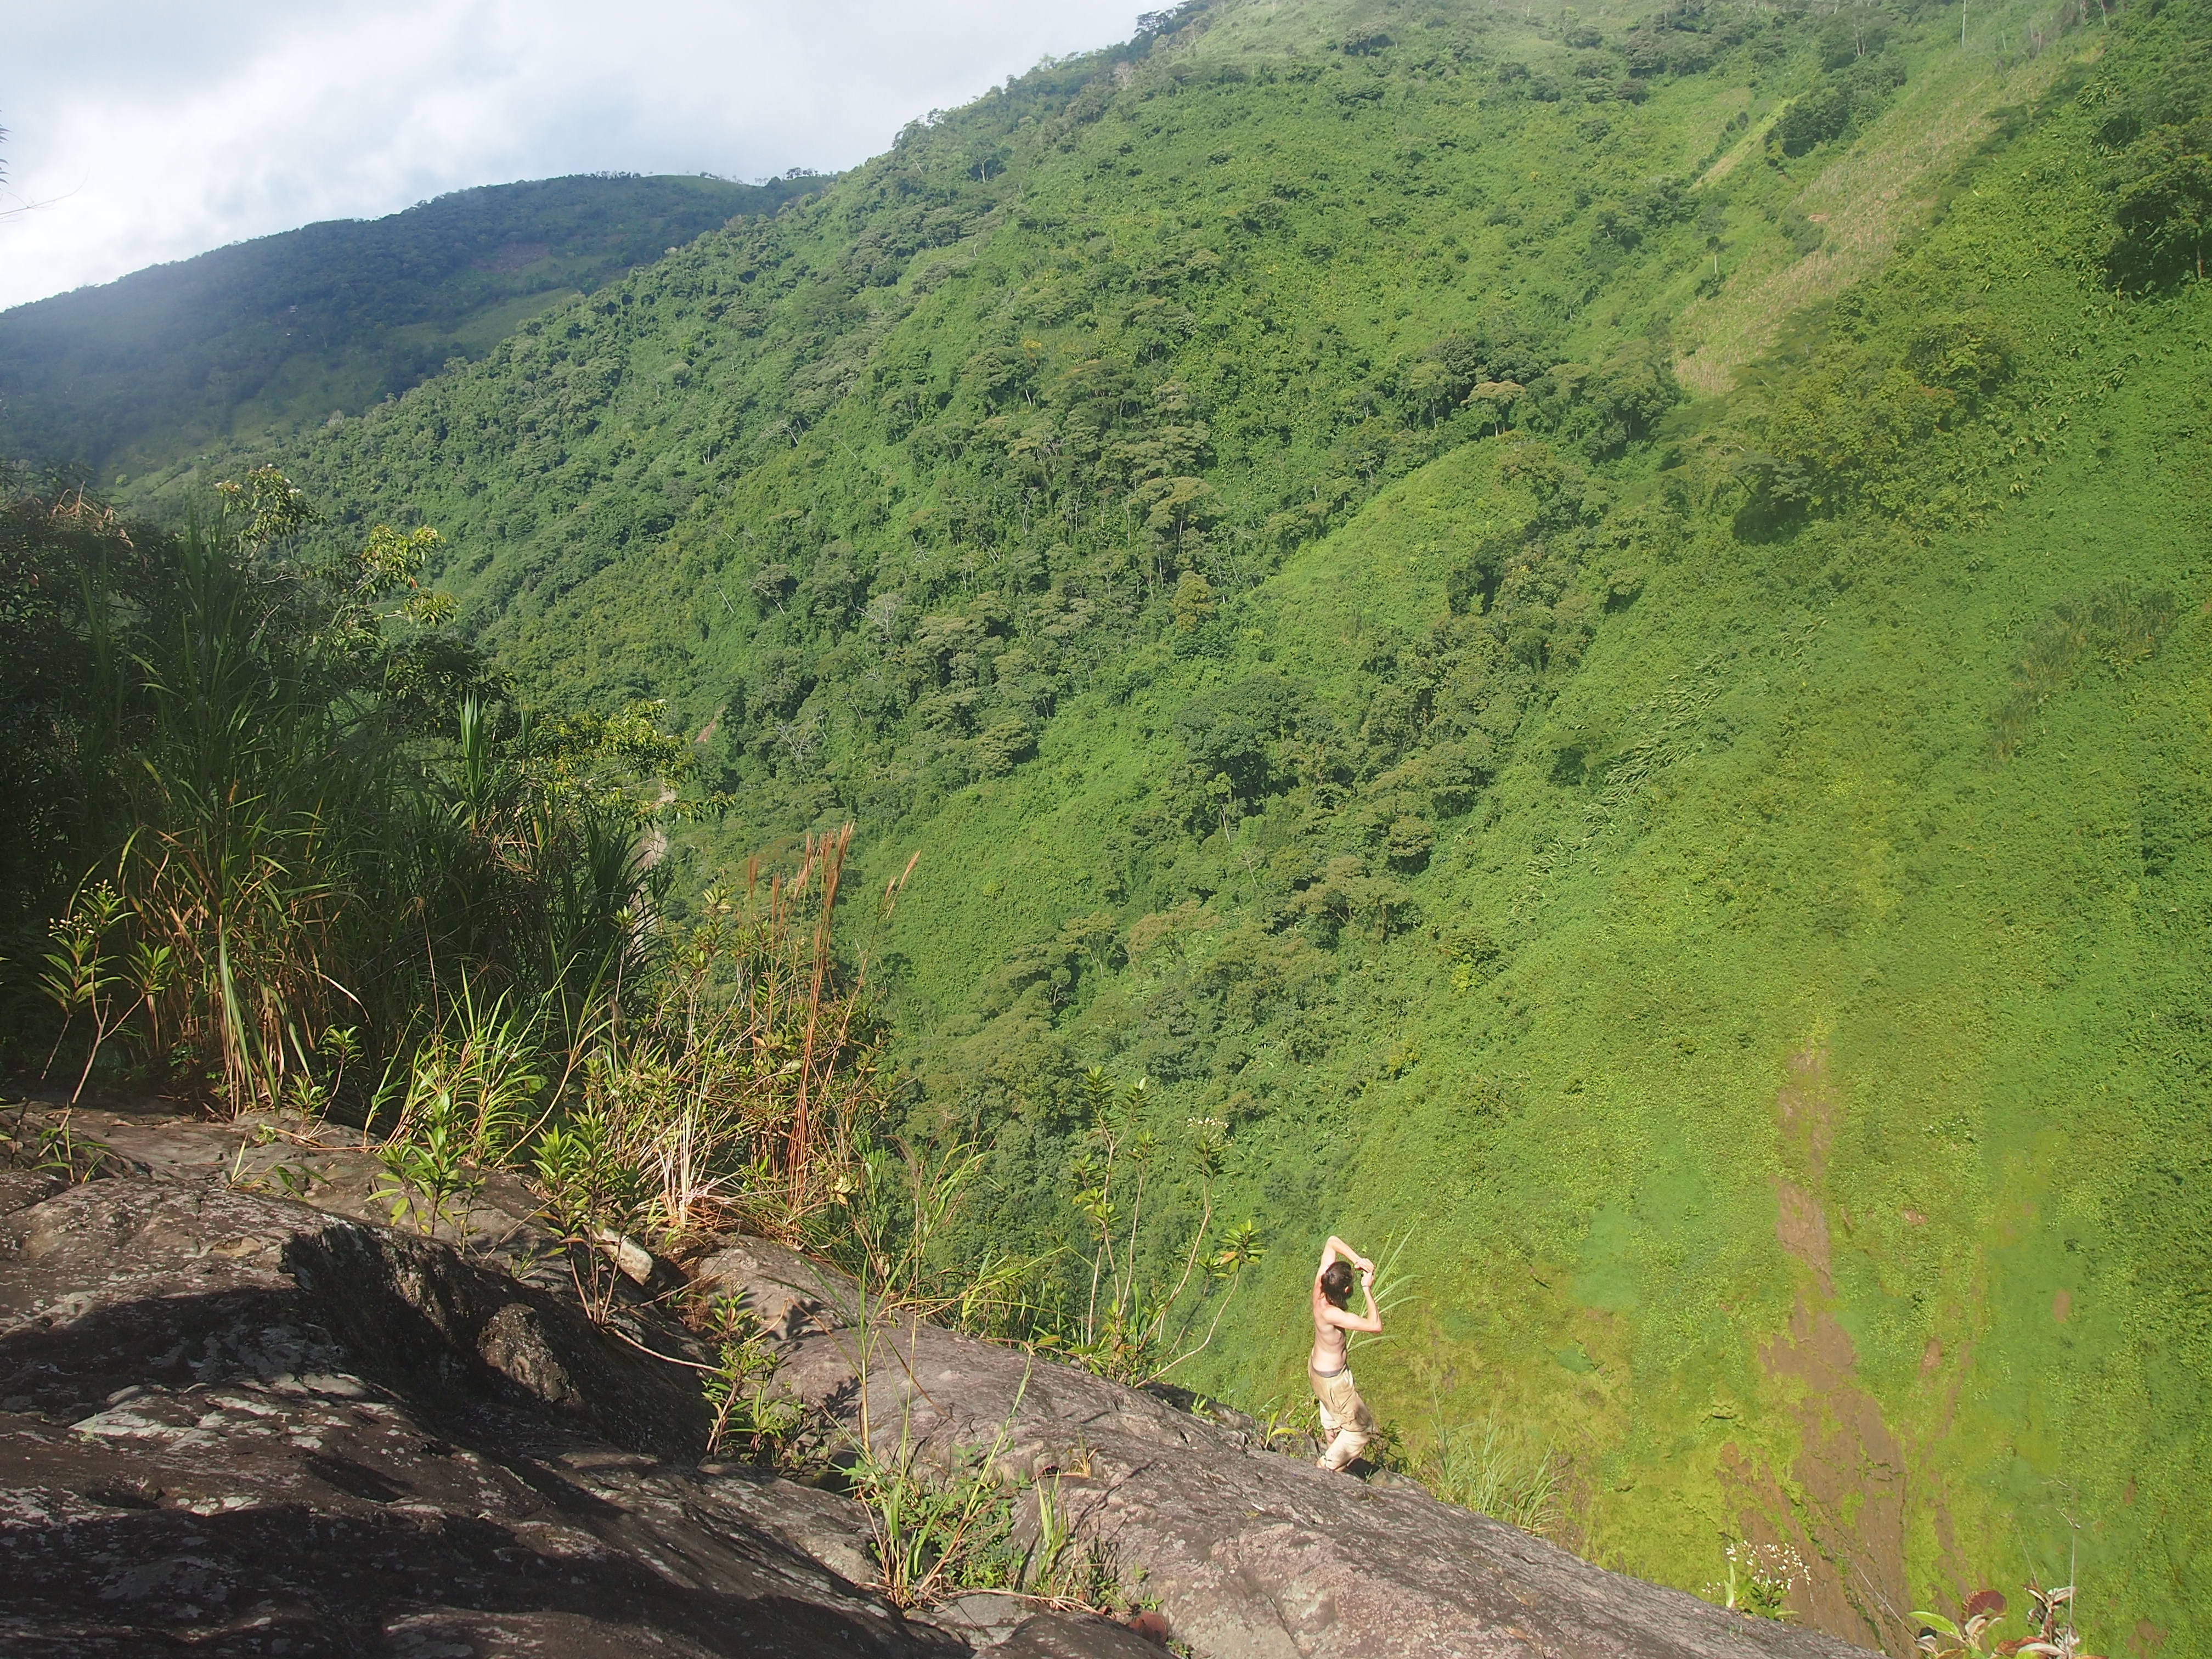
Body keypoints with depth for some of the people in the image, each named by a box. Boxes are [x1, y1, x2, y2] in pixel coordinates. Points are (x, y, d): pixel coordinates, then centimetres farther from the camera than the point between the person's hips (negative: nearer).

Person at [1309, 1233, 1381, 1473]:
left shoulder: (1320, 1288, -20)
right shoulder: (1331, 1314, -42)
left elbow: (1332, 1242, -10)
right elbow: (1375, 1326, -41)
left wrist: (1358, 1259, -24)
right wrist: (1368, 1289, -33)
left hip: (1316, 1367, 8)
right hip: (1332, 1379, -8)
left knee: (1332, 1420, 34)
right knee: (1362, 1428, 15)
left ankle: (1334, 1454, 57)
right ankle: (1329, 1467, 27)